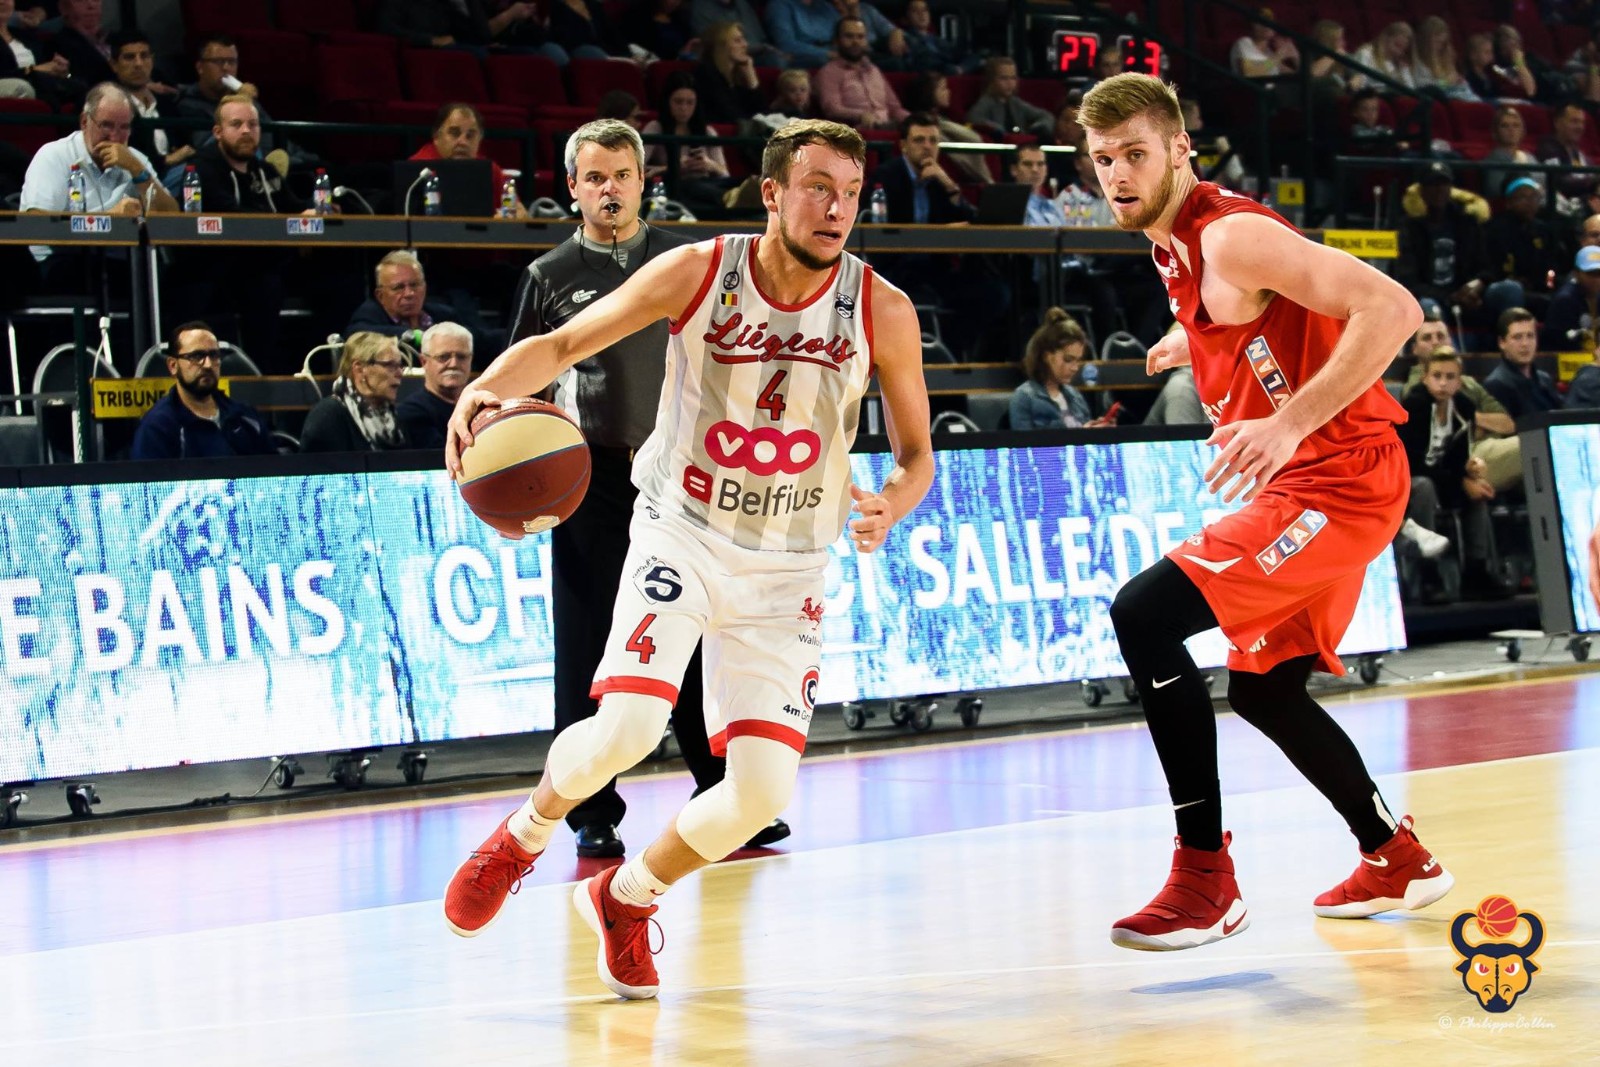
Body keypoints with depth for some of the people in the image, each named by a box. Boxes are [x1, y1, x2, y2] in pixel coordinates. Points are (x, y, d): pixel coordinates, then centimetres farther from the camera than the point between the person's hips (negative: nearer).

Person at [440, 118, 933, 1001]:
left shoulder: (881, 312, -10)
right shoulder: (697, 273, -12)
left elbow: (916, 452, 0)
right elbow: (564, 343, -8)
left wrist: (888, 507, -24)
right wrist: (484, 388, -30)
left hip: (787, 572, 2)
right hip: (681, 536, -2)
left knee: (764, 790, -8)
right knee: (625, 728, -24)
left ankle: (625, 897, 21)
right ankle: (524, 836, 10)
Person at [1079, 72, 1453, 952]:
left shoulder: (1230, 236, -18)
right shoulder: (1174, 246, 11)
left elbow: (1391, 309, -28)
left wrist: (1289, 424, -34)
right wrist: (1189, 344, 23)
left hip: (1341, 477, -11)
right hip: (1300, 484, 11)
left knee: (1144, 612, -22)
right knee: (1262, 686, 22)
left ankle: (1205, 875, -19)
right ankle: (1398, 859, 37)